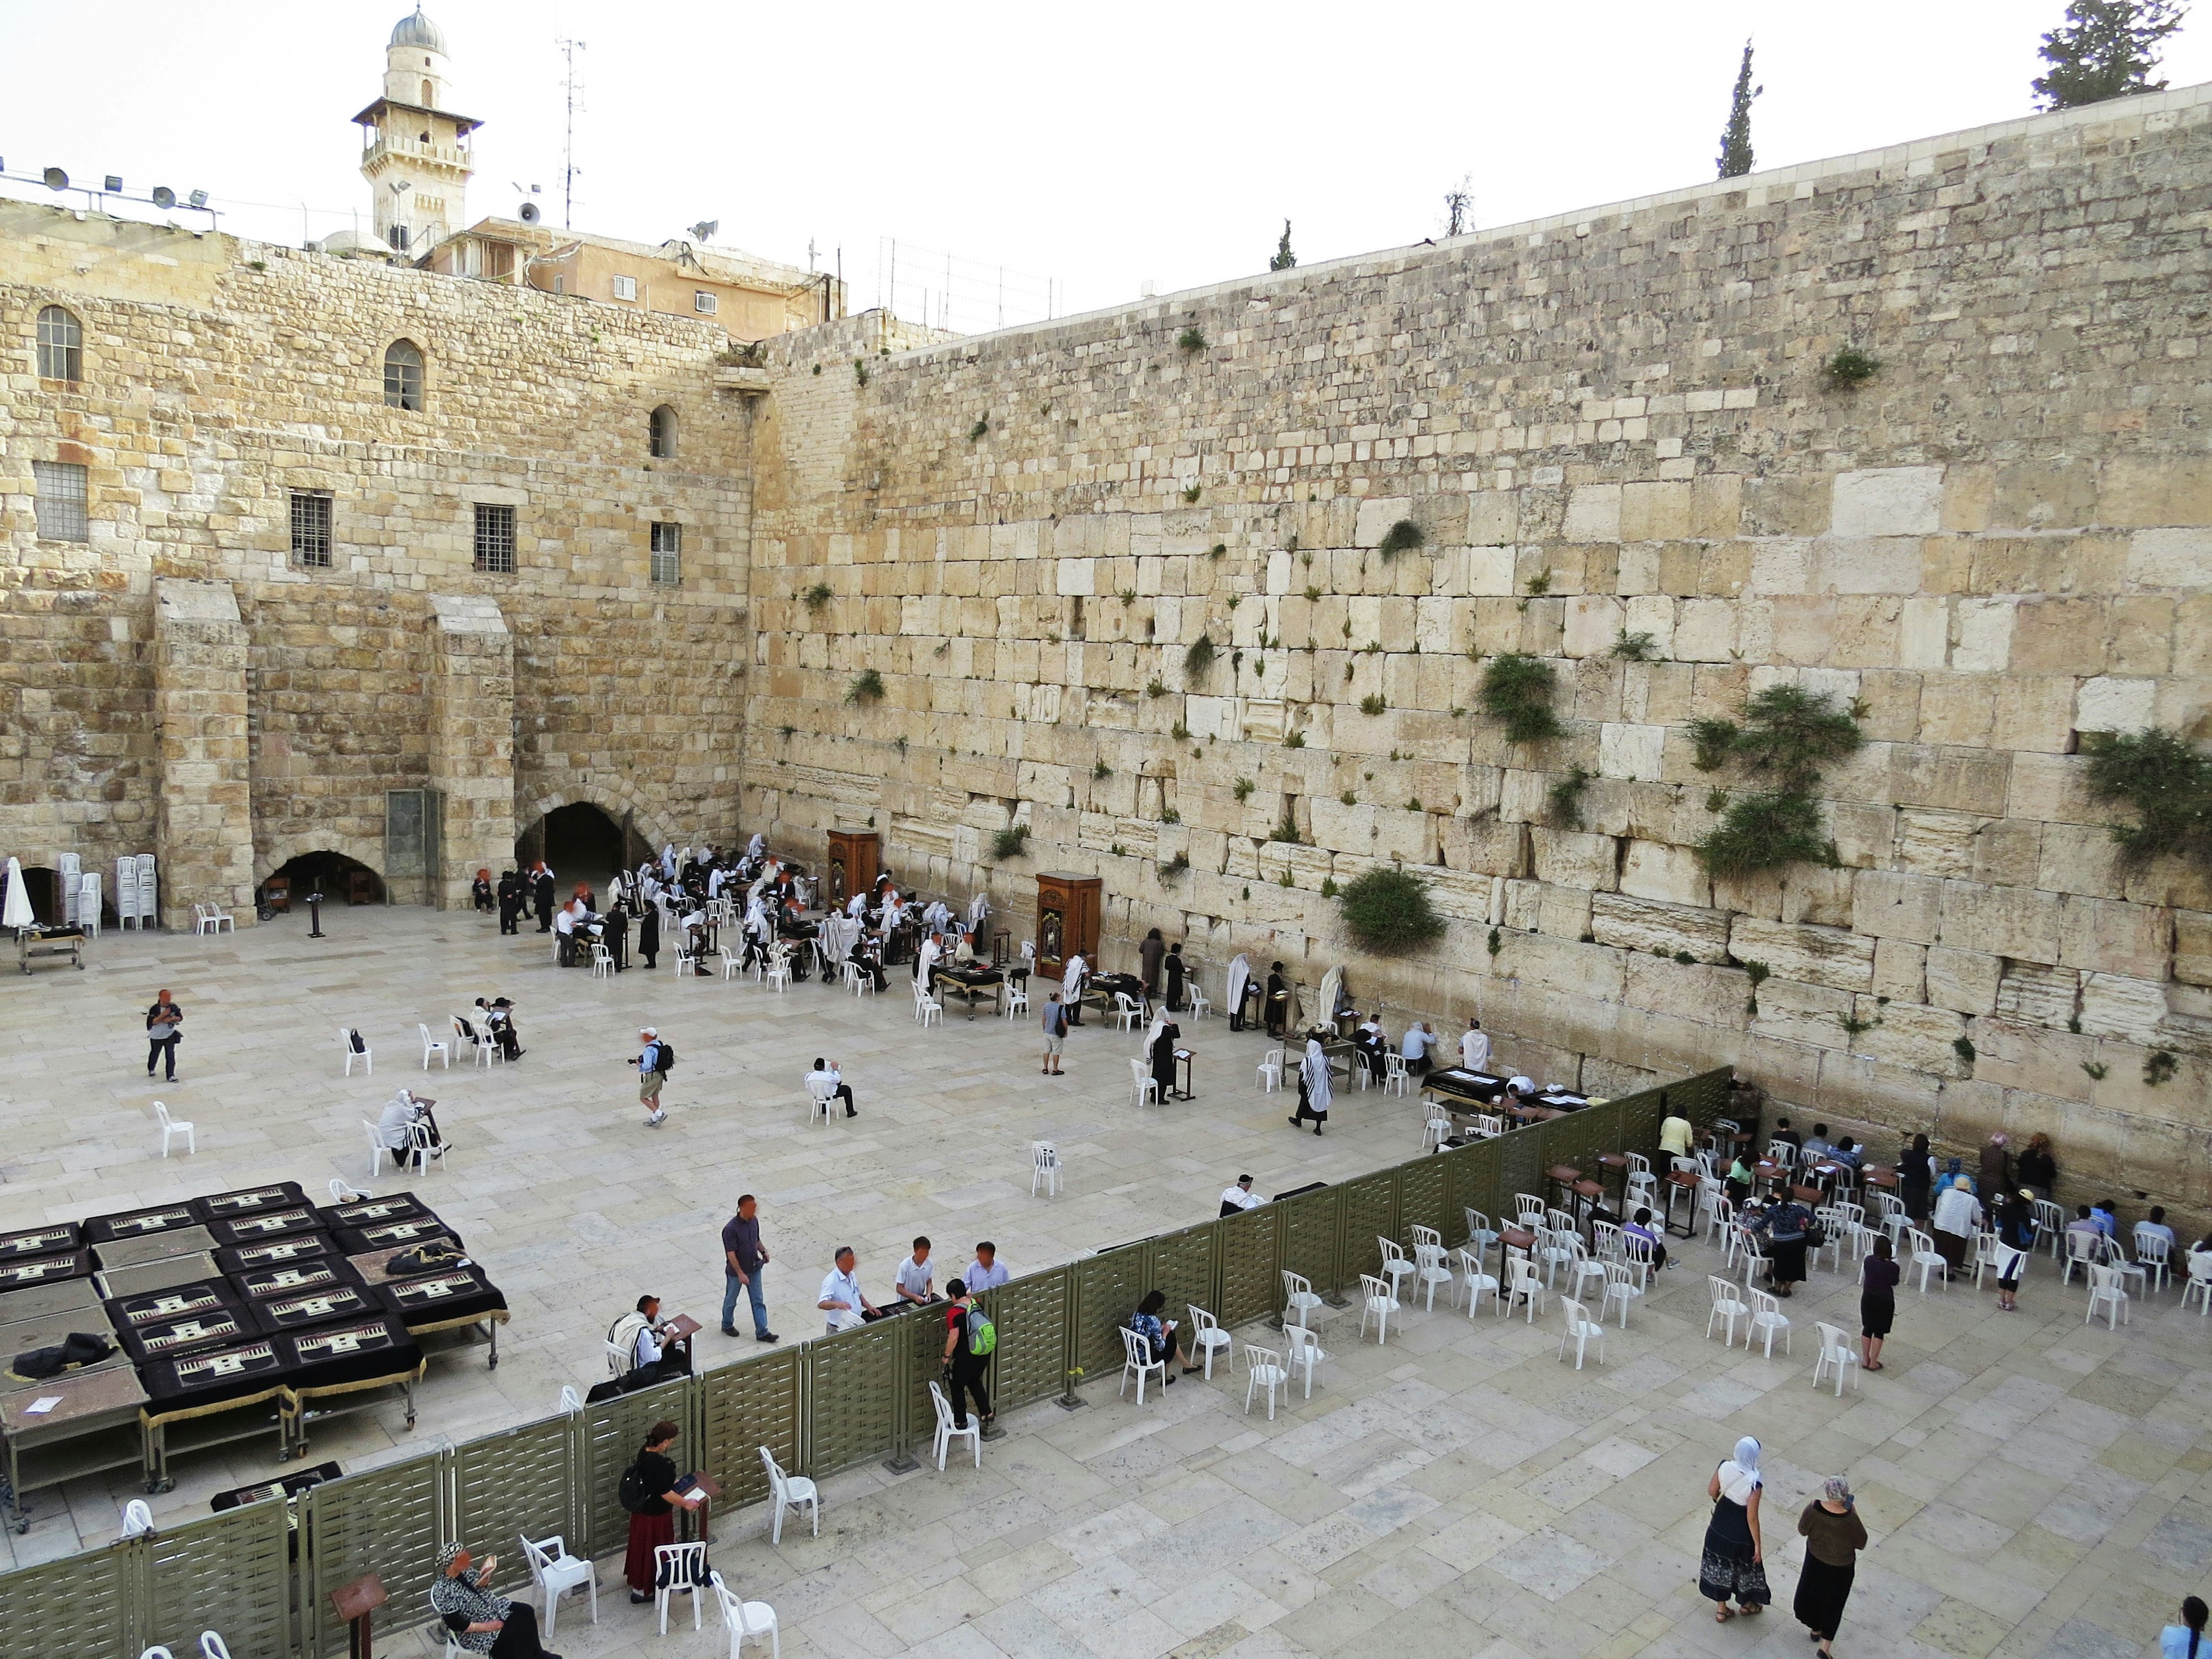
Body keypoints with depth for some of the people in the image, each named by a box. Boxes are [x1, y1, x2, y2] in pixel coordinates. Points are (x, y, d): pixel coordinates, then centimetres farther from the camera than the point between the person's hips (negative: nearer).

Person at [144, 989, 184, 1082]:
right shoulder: (155, 1009, -17)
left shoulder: (173, 1007, -7)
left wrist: (172, 1019, -18)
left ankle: (171, 1076, 0)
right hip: (157, 1036, -1)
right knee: (155, 1053, 21)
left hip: (170, 1035, 1)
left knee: (171, 1055, -4)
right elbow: (152, 1022, -23)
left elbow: (181, 1018, 1)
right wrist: (163, 1015, -31)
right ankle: (151, 1070, 48)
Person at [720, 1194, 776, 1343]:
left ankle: (762, 1332, 13)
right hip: (736, 1271, -6)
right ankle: (727, 1326, 39)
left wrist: (763, 1251, -6)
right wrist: (740, 1274, -24)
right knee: (731, 1300, 17)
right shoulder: (731, 1229, -27)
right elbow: (731, 1254, -25)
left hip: (754, 1269, 6)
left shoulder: (754, 1221, -5)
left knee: (758, 1301, 7)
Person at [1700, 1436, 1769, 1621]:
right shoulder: (1754, 1482, -31)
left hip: (1720, 1524, 4)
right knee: (1746, 1564, 24)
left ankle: (1722, 1609, 37)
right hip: (1740, 1531, -4)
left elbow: (1712, 1492, -3)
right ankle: (1746, 1604, 48)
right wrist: (1758, 1545, -12)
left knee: (1719, 1563, 21)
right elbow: (1752, 1517, -24)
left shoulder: (1725, 1467, -17)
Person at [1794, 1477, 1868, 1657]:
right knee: (1832, 1603, 20)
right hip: (1840, 1566, -2)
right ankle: (1825, 1646, 26)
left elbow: (1802, 1531, -10)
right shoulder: (1850, 1519, -34)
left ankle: (1816, 1629, 50)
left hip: (1815, 1559, 2)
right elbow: (1861, 1544, -15)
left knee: (1812, 1593, 29)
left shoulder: (1814, 1508, -27)